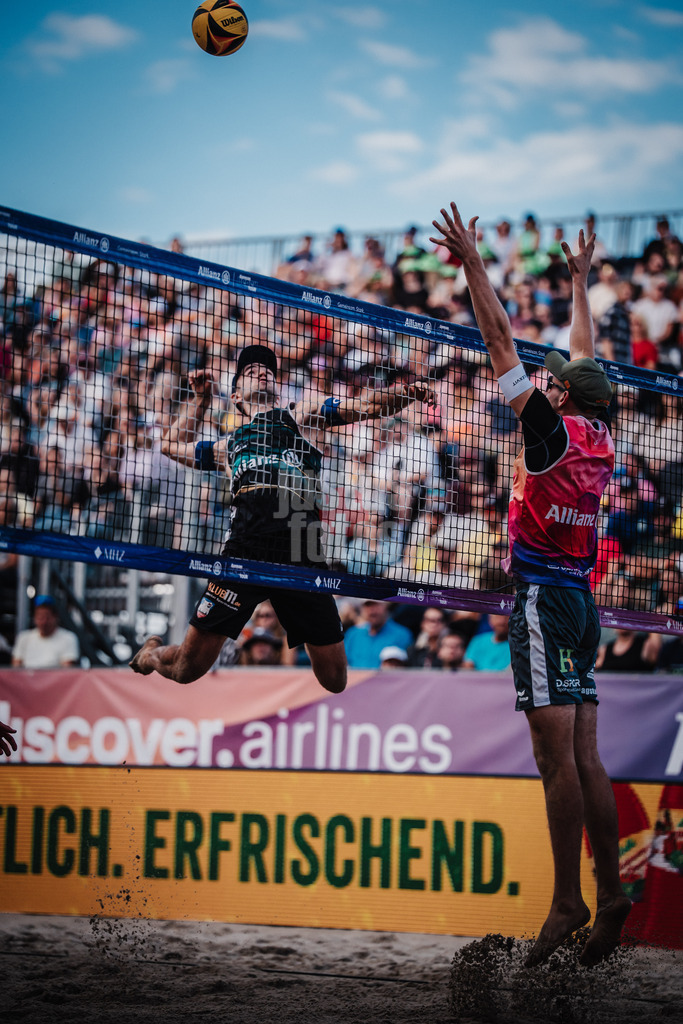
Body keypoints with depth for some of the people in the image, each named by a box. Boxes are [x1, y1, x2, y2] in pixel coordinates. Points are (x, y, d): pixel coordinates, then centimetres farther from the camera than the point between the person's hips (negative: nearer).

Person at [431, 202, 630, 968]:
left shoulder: (553, 430, -6)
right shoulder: (600, 440, 11)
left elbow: (501, 341, -7)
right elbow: (584, 357, 27)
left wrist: (472, 263, -3)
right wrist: (579, 280, 38)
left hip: (543, 596, -8)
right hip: (580, 598, 8)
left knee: (556, 755, -11)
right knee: (584, 758, 5)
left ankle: (567, 902, -13)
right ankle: (610, 897, 2)